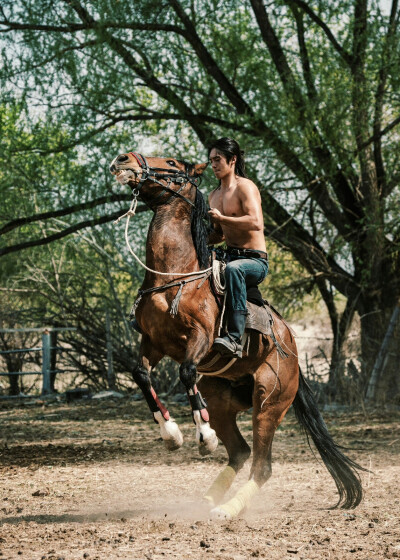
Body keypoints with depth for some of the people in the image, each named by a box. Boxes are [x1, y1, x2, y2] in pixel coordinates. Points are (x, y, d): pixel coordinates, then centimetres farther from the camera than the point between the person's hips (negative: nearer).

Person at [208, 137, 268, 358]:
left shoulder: (244, 187, -9)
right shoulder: (214, 195, 16)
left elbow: (256, 223, -24)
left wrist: (221, 218, -19)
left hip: (255, 261, -9)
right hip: (230, 256, 9)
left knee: (233, 269, -40)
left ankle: (235, 339, -49)